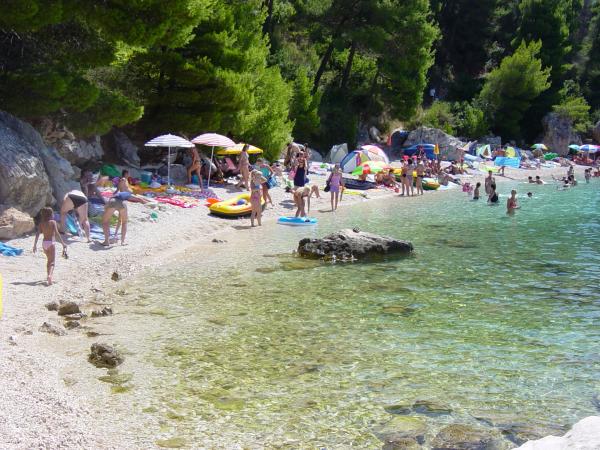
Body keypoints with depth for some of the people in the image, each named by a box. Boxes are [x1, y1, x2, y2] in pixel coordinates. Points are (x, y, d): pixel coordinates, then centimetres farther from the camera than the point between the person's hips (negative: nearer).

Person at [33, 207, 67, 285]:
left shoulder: (41, 223, 5)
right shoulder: (53, 222, -8)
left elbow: (37, 234, -3)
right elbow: (57, 233, -15)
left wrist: (35, 244, -2)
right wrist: (63, 244, -13)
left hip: (44, 243, 5)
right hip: (51, 243, -5)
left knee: (49, 260, 26)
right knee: (52, 262, -7)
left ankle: (48, 276, 32)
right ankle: (49, 275, -31)